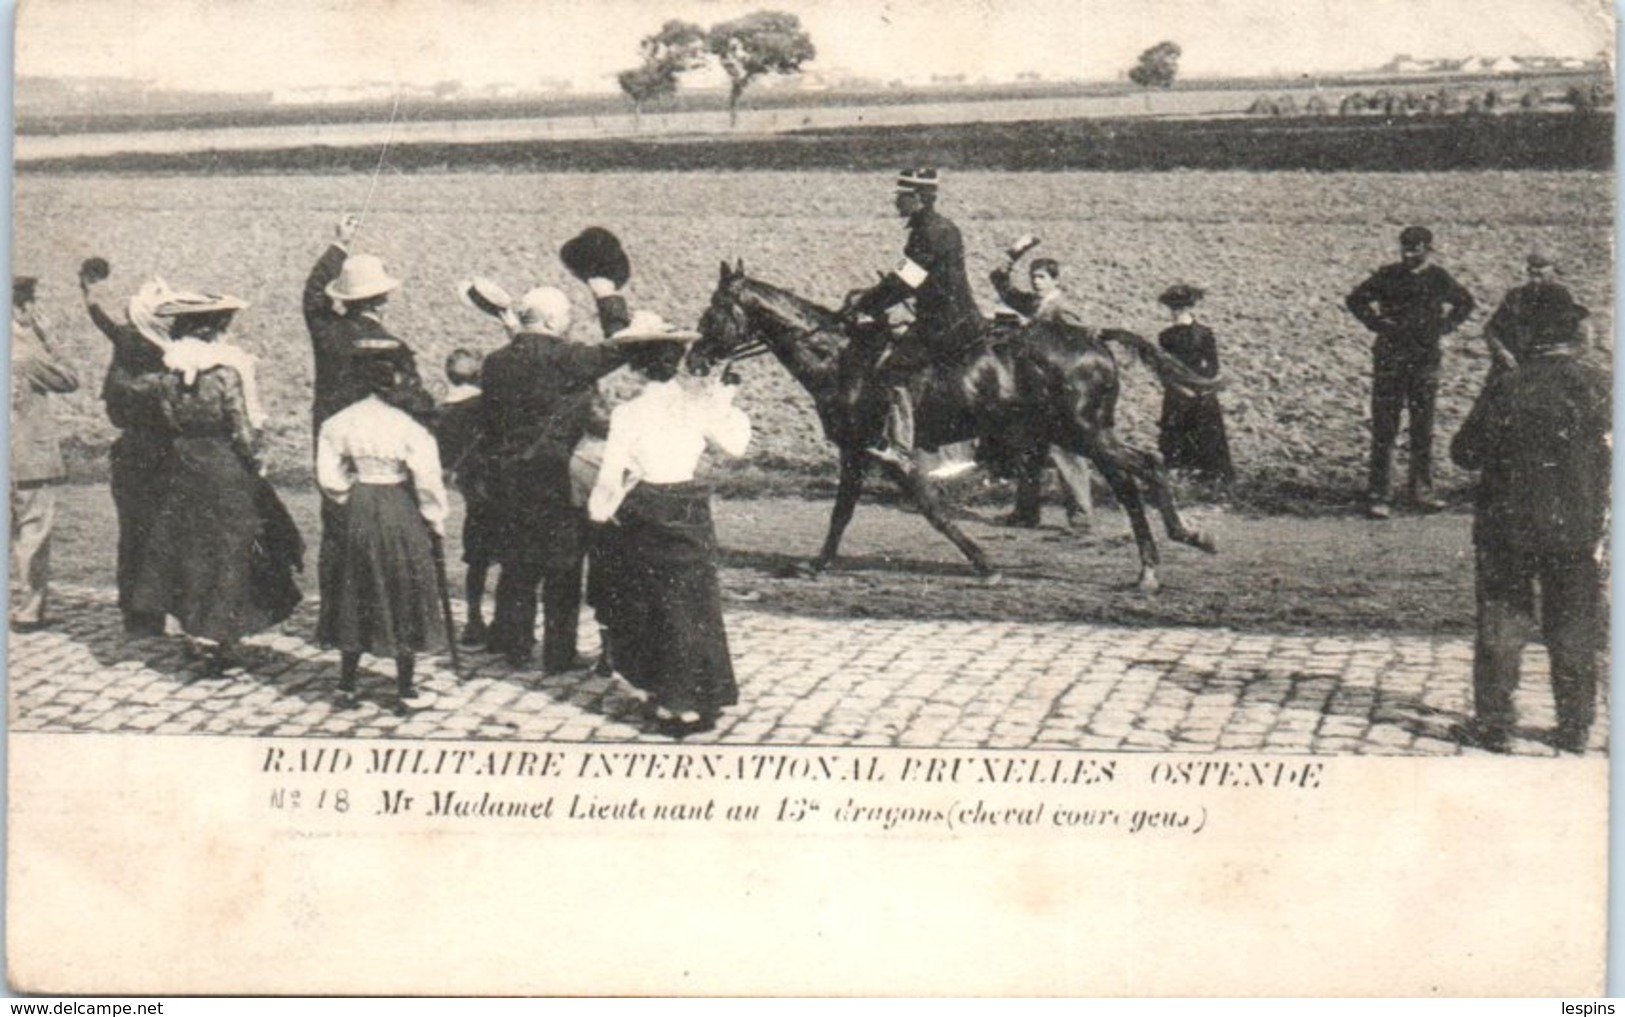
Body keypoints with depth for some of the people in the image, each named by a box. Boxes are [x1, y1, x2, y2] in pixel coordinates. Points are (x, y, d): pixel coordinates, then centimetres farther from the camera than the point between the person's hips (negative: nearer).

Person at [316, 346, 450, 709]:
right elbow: (427, 481, -13)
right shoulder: (408, 427, -15)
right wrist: (436, 522, 0)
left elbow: (329, 478, 0)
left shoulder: (338, 424, -3)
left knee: (355, 601, 13)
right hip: (400, 515, -4)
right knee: (404, 600, 7)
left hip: (357, 516, 4)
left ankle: (346, 685, 18)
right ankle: (407, 689, 13)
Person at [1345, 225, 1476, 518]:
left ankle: (1422, 491, 16)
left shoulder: (1438, 278, 5)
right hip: (1390, 355, -2)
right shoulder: (1388, 275, -1)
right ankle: (1378, 496, -2)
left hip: (1425, 359, 2)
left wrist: (1444, 326, 8)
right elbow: (1356, 299, 9)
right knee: (1384, 429, -4)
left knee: (1423, 428, 7)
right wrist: (1377, 322, -2)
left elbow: (1465, 302, 21)